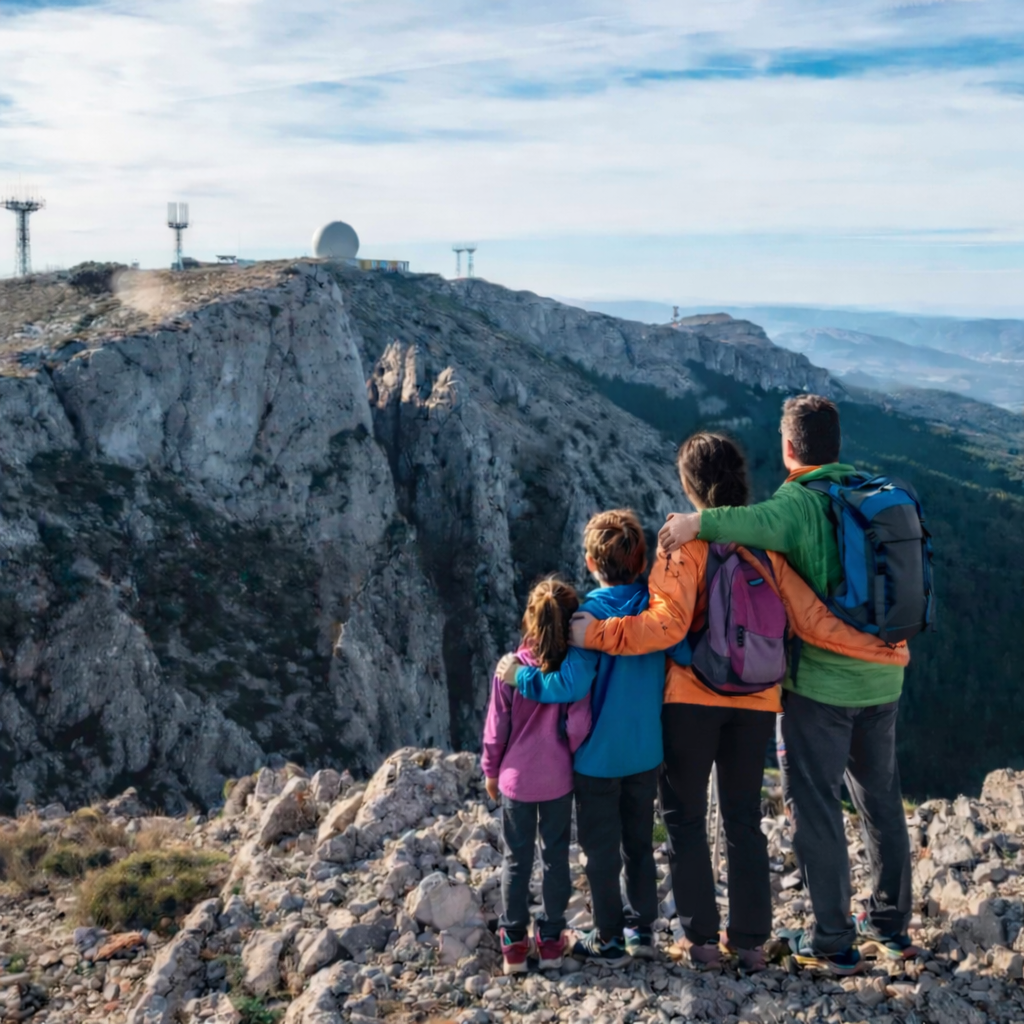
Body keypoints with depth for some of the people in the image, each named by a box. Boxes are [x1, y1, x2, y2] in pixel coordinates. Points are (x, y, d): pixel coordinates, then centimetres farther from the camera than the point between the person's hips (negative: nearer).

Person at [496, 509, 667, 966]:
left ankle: (609, 939, 20)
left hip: (598, 756, -5)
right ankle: (642, 928, 29)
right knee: (639, 843, 19)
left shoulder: (592, 614, -20)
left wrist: (518, 676, -15)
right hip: (646, 753, 5)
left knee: (601, 850, 9)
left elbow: (571, 684, -26)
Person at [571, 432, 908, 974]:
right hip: (756, 702, 4)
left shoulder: (685, 542, -10)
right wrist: (882, 650, 5)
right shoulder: (766, 544, 2)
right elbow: (811, 619, -4)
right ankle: (749, 941, 19)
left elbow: (668, 623, -21)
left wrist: (596, 634, -16)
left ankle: (700, 939, 14)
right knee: (744, 819, 15)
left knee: (685, 818, 10)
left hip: (691, 698, -4)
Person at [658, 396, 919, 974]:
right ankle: (893, 925, 31)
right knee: (881, 799, 19)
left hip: (819, 681, -7)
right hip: (883, 677, 7)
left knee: (817, 807, 5)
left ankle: (834, 943, 12)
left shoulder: (800, 502, -16)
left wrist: (698, 523, -42)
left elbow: (766, 522, -42)